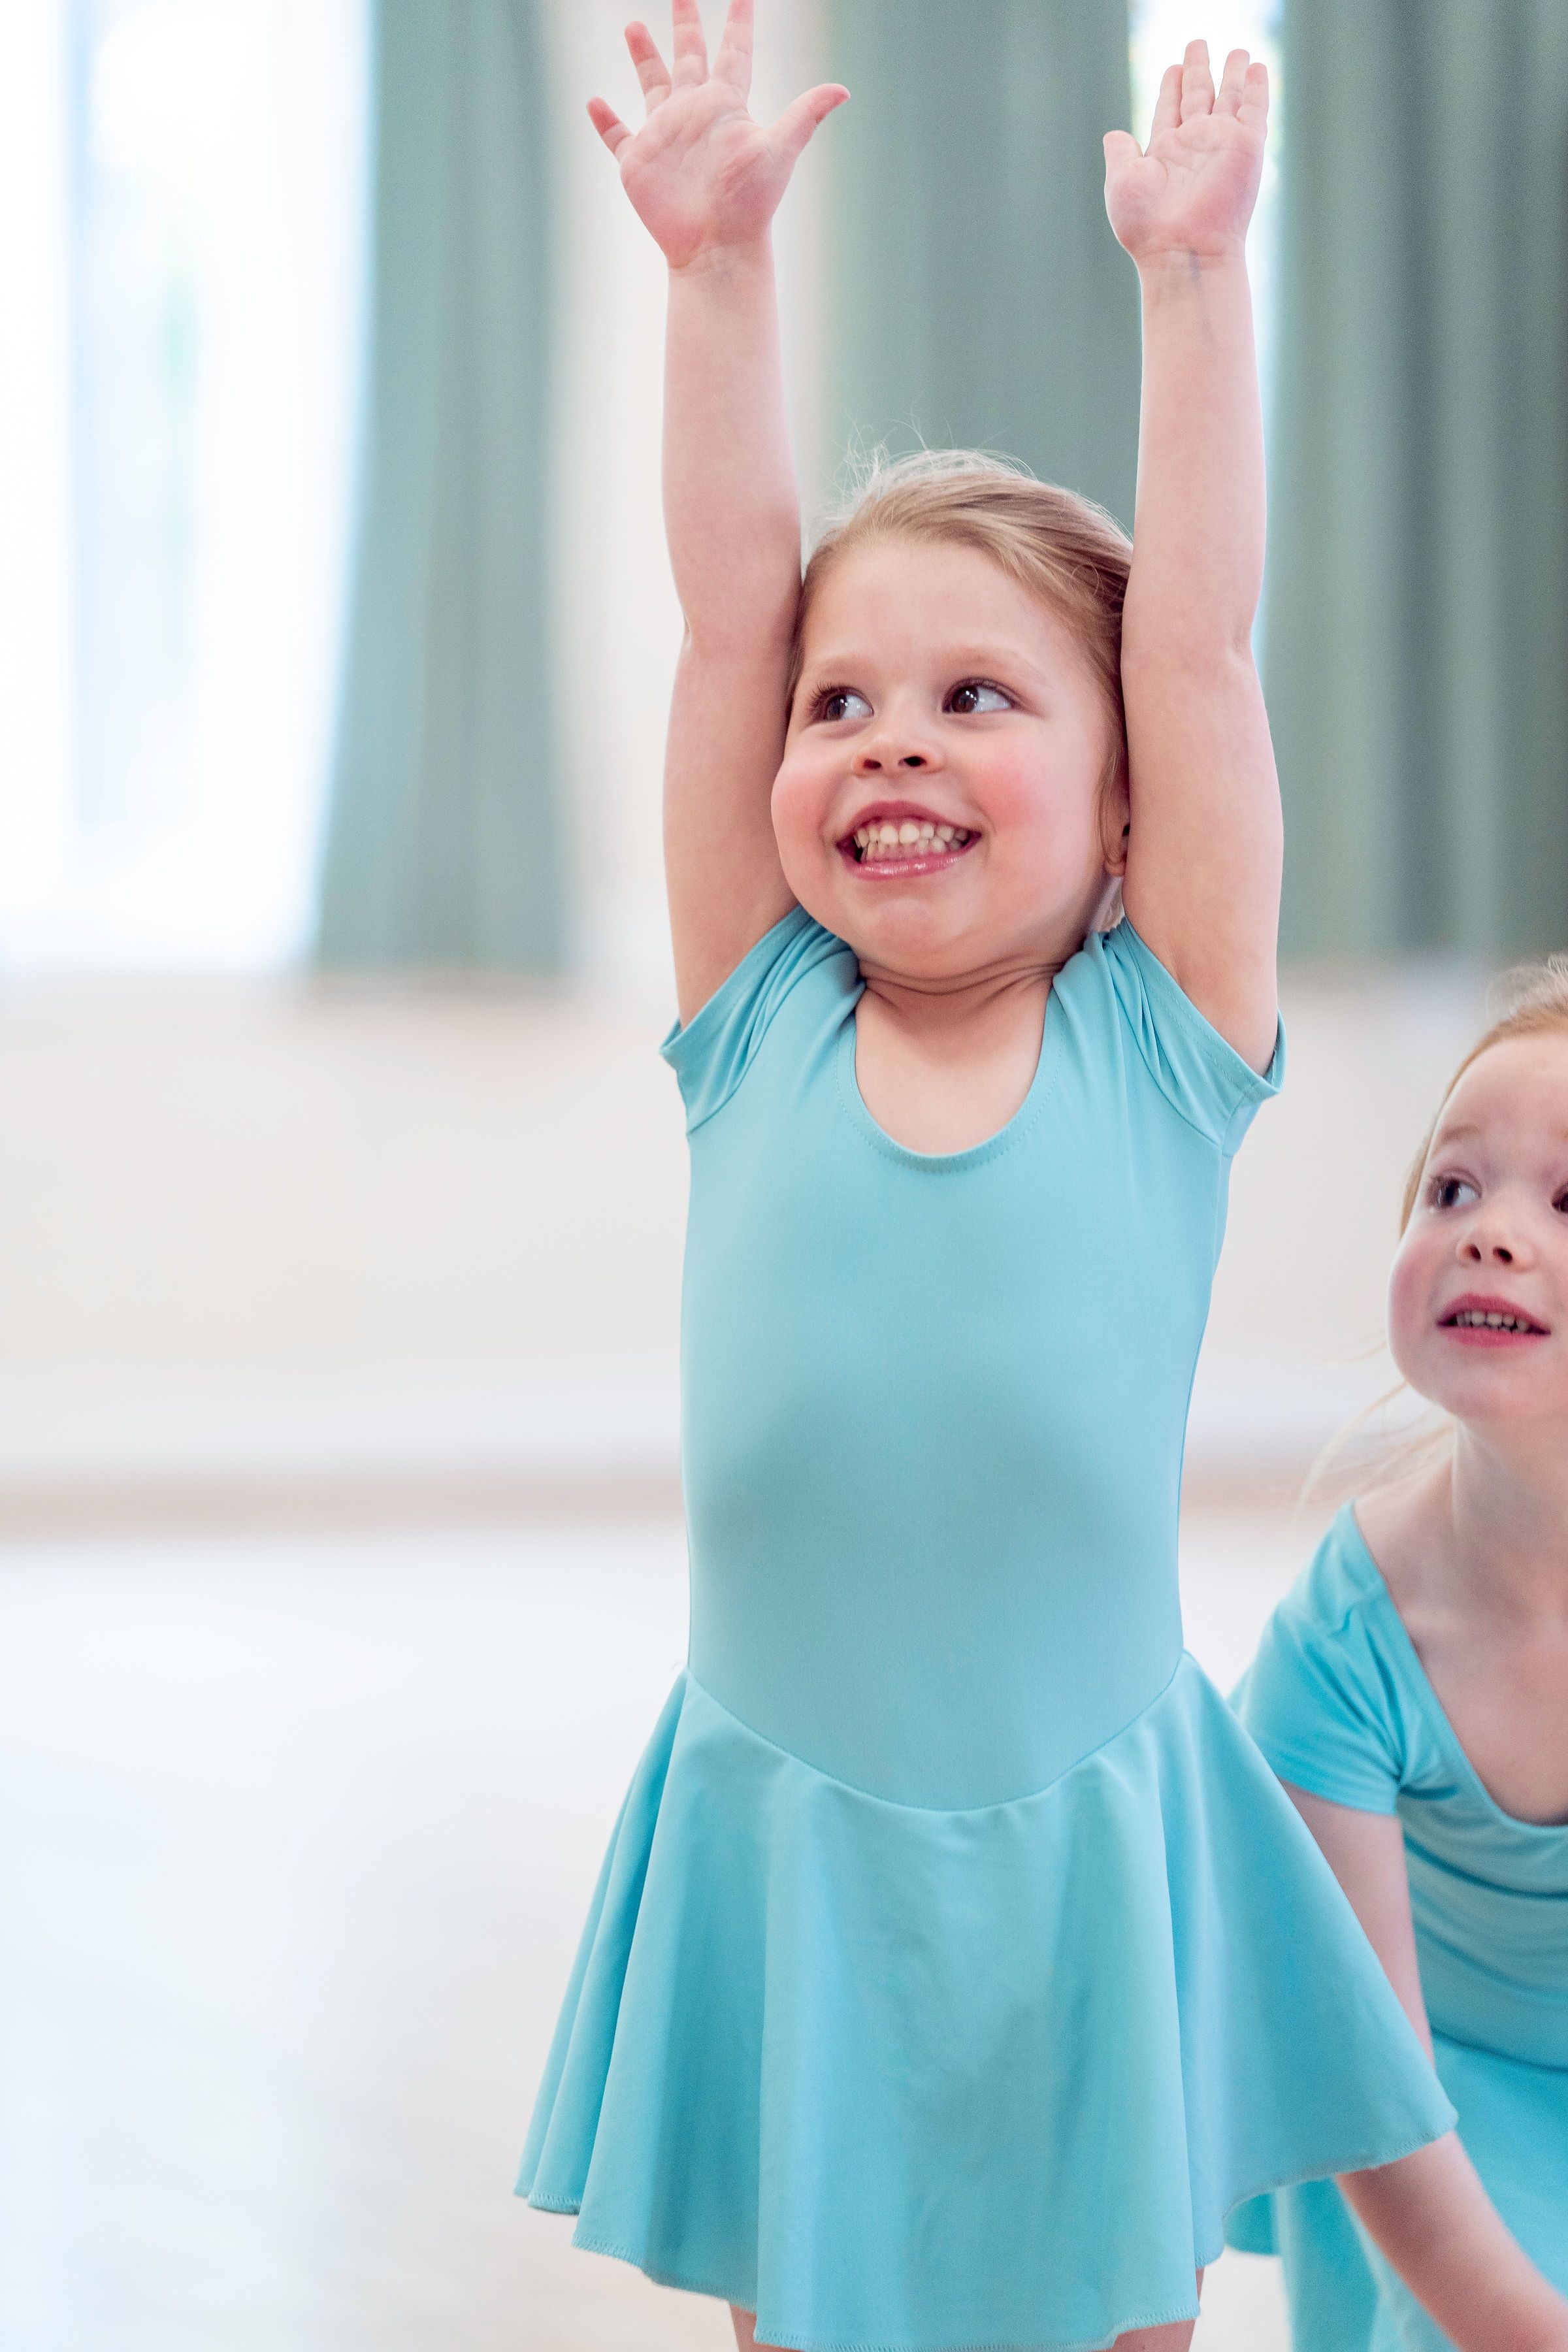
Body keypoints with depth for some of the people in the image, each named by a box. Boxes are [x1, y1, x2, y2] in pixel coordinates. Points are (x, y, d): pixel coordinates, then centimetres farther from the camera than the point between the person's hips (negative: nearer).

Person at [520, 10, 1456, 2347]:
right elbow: (729, 607, -1)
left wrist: (1189, 273, -5)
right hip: (789, 1863, 1)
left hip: (1088, 1867, -1)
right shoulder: (758, 1034, 1)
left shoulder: (1164, 1052, -2)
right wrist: (718, 262, -4)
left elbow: (1197, 633, -5)